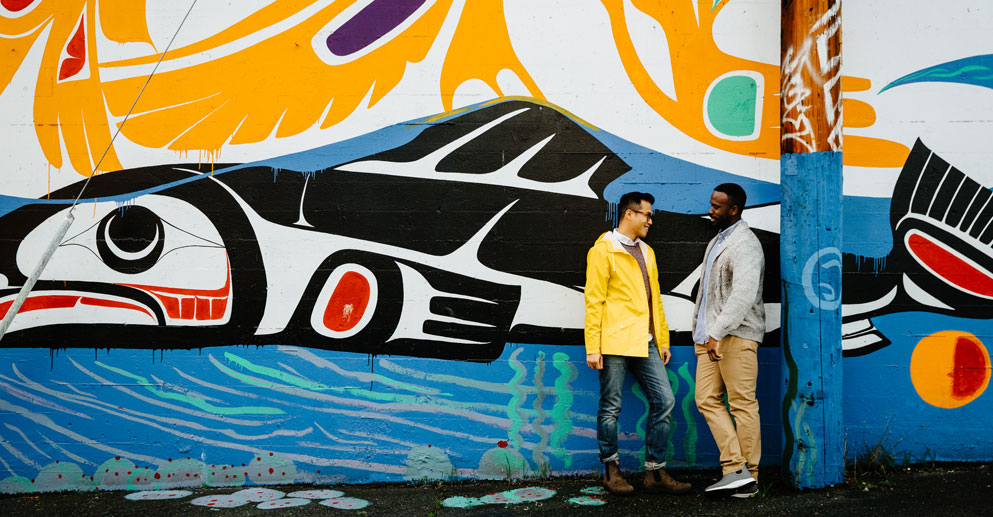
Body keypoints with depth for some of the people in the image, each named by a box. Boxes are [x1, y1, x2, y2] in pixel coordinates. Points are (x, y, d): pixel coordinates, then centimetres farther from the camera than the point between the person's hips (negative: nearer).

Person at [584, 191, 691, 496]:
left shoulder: (647, 253, 20)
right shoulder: (604, 250, -3)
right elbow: (594, 301, -7)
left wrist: (662, 340, 20)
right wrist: (593, 348, -13)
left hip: (645, 344, 7)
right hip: (615, 343, -7)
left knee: (664, 401, 2)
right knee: (611, 406, 1)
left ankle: (655, 473, 9)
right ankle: (612, 471, 15)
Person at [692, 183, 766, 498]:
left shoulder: (745, 245, -11)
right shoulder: (717, 241, 19)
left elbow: (744, 296, -23)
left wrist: (717, 333, -25)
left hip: (736, 336, -9)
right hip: (710, 336, 10)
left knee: (742, 404, -3)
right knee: (707, 399, 3)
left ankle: (749, 477, 5)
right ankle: (735, 469, 4)